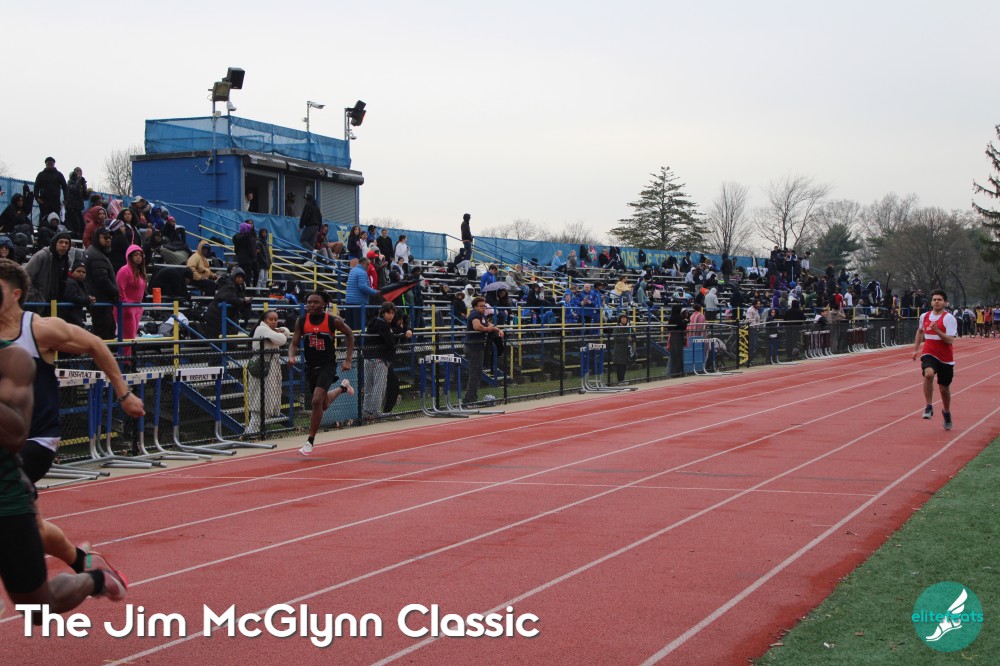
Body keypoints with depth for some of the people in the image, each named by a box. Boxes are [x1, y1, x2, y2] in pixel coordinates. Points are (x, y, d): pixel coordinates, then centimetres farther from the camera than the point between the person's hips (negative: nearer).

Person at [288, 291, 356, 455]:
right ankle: (342, 388, 51)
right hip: (310, 366, 4)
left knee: (316, 401, -21)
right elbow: (294, 343, 1)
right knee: (323, 404, 17)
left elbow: (349, 335, 5)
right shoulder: (301, 322, -4)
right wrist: (291, 356, -21)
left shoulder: (334, 321, -11)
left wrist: (348, 360, 2)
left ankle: (310, 441, -8)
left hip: (327, 365, -4)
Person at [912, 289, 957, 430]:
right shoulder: (924, 316, 4)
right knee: (929, 374, -31)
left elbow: (950, 340, -20)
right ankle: (929, 407, -22)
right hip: (929, 354, 2)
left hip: (946, 358, -2)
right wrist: (916, 348, 25)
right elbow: (920, 331, 26)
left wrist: (937, 330, -31)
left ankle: (946, 412, 38)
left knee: (944, 388, 9)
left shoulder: (949, 318, -11)